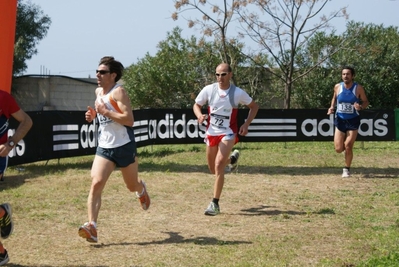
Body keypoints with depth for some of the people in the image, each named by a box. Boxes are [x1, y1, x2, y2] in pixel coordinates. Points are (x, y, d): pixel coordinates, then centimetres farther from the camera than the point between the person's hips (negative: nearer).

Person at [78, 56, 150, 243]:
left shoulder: (119, 92, -15)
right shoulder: (98, 92, 9)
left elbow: (129, 120, -25)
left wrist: (105, 111, -24)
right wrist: (93, 115, 9)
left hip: (125, 146, -5)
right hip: (104, 147, 5)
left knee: (132, 186, 15)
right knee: (96, 184, -16)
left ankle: (141, 190, 54)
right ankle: (91, 227, -23)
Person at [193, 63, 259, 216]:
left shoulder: (238, 93, -12)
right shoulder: (208, 90, -8)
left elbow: (254, 107, 4)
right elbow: (196, 105, 5)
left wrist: (246, 124, -9)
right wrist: (200, 115, -18)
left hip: (228, 134, -4)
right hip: (211, 133, 4)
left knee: (218, 166, -21)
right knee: (213, 170, 16)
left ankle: (215, 204, -15)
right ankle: (232, 159, 51)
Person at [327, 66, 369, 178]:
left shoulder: (358, 88, -10)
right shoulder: (337, 87, -3)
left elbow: (366, 101, 0)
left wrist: (361, 107, -21)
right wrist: (332, 107, -2)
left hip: (353, 121, -2)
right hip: (340, 120, 2)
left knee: (348, 147, -7)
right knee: (338, 149, -2)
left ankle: (347, 169, 13)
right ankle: (346, 147, 35)